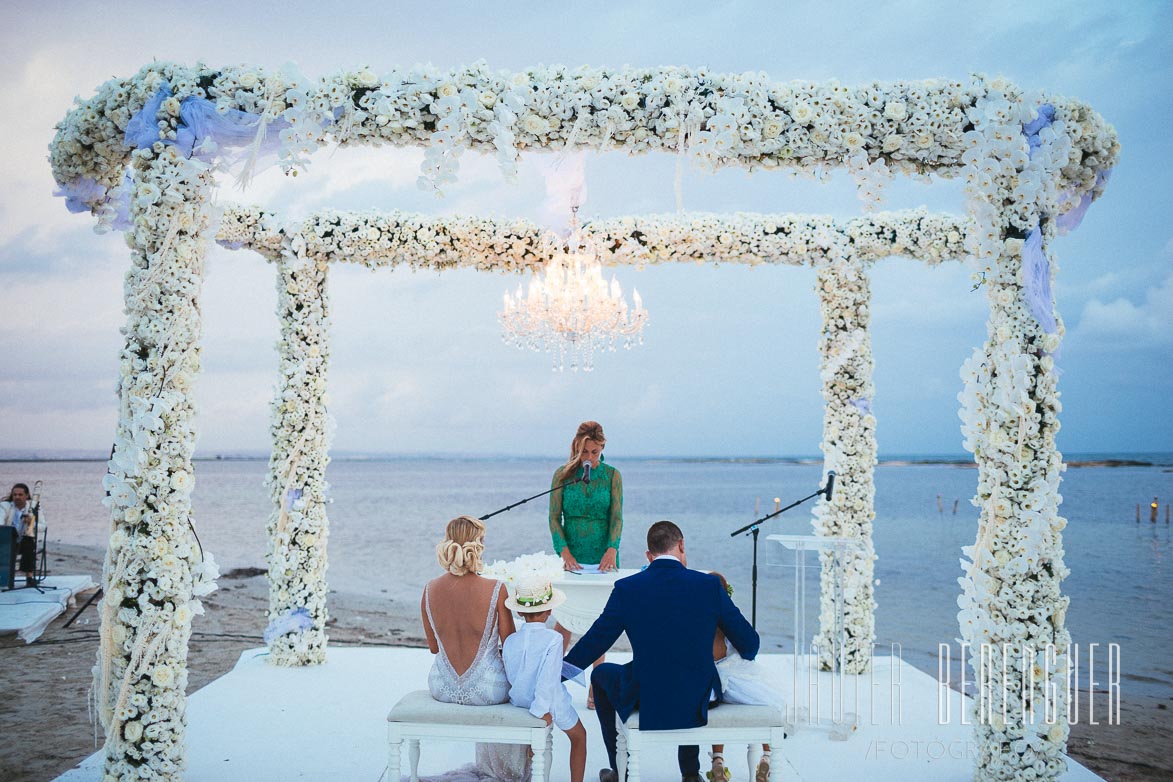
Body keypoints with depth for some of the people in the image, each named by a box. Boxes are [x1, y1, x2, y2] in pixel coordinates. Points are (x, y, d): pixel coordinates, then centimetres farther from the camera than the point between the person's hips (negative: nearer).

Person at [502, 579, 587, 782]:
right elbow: (548, 677, -27)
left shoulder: (510, 641, -8)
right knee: (578, 736, 22)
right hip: (551, 703, -4)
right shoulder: (553, 639, -22)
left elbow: (511, 677, -1)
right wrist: (541, 710, -22)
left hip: (520, 701, 4)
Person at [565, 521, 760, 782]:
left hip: (644, 703, -1)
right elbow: (750, 644, -1)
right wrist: (745, 655, 24)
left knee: (601, 673, 29)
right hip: (697, 702, 2)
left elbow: (594, 643, -2)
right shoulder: (709, 585, -8)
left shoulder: (626, 589, -10)